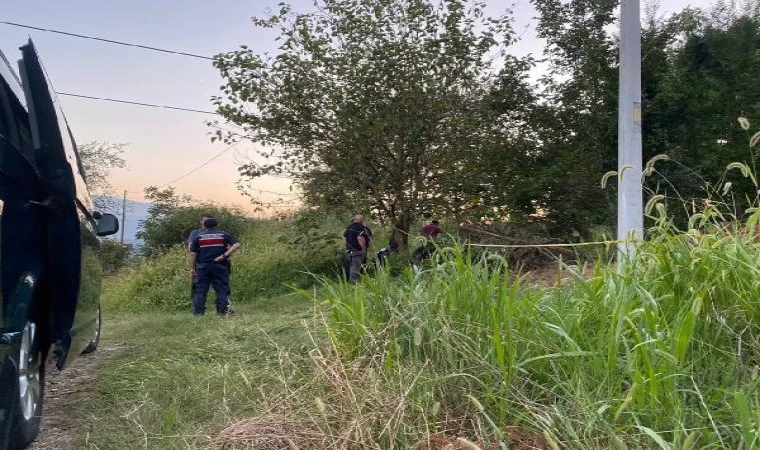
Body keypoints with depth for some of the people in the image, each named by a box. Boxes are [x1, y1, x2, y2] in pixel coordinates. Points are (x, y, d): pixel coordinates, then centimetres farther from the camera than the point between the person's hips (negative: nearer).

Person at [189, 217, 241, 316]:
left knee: (200, 290, 5)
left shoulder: (198, 237, 7)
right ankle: (222, 311, 1)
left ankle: (198, 312, 3)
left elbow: (193, 254, 4)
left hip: (203, 267, 0)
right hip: (219, 266, 0)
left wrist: (192, 268, 9)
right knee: (221, 289, 4)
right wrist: (224, 255, -9)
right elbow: (237, 245, -7)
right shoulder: (224, 235, 7)